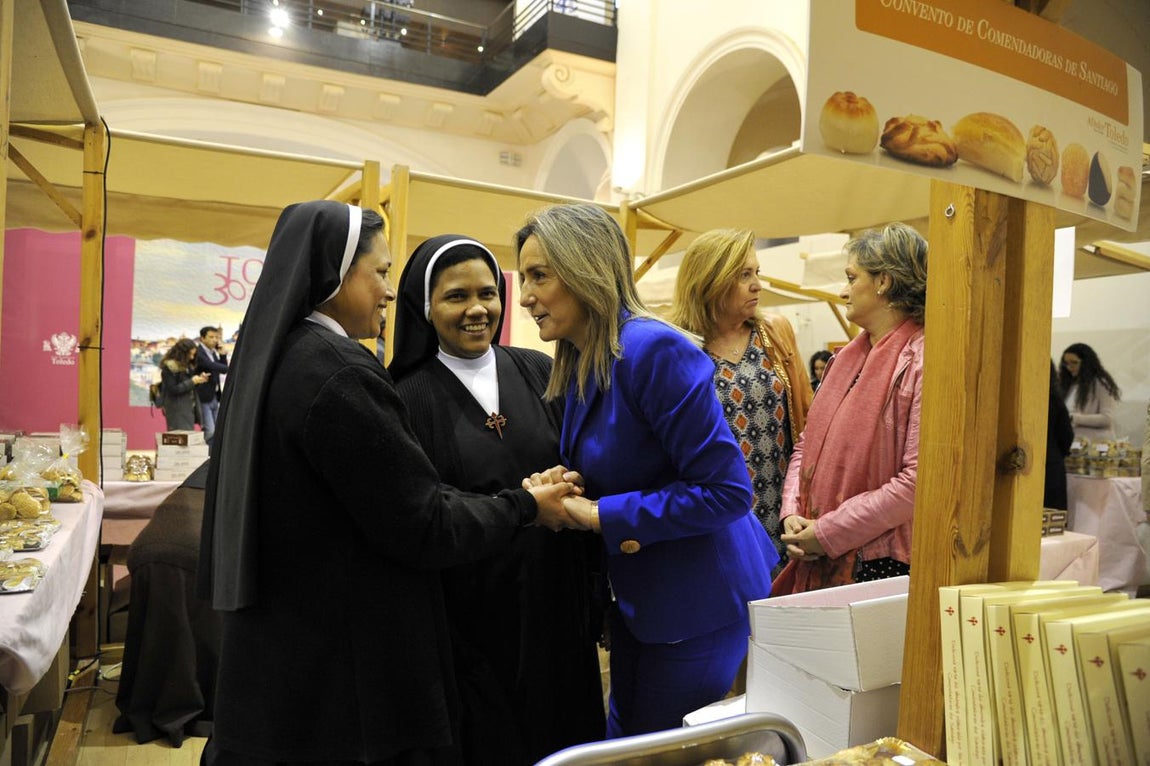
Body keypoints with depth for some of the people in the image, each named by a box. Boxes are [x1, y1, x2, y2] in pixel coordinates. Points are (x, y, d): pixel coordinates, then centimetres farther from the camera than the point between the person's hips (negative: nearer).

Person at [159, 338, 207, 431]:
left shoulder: (188, 366, 12)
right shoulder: (169, 367, -11)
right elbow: (173, 389, -15)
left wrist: (199, 379, -2)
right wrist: (192, 382, -16)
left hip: (189, 408, 8)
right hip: (177, 411, -8)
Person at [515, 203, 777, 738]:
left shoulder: (654, 349, -24)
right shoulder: (578, 368, 3)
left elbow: (726, 490, -26)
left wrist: (603, 515, -22)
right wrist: (565, 489, -8)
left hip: (698, 603, -8)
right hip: (638, 598, 8)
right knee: (622, 742, 23)